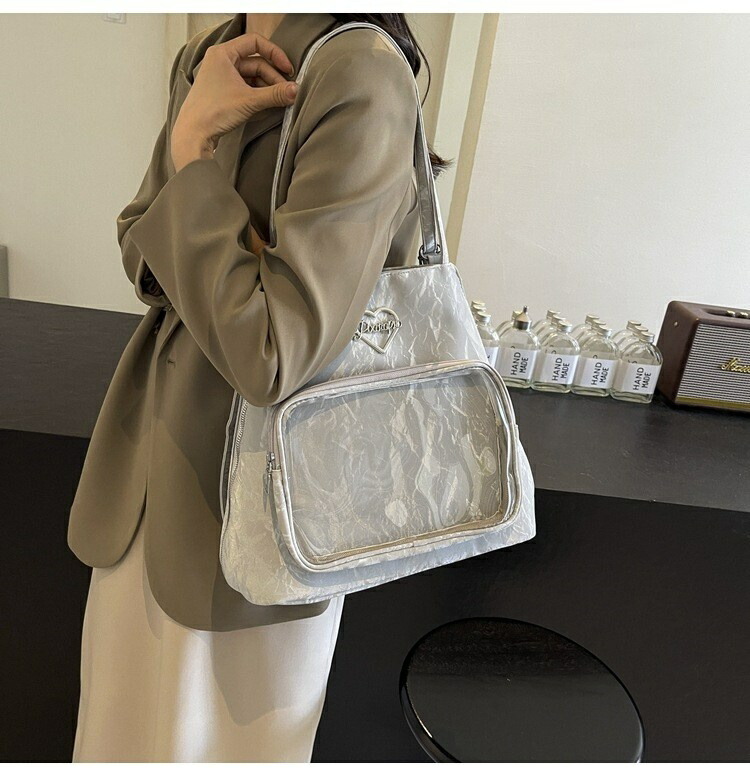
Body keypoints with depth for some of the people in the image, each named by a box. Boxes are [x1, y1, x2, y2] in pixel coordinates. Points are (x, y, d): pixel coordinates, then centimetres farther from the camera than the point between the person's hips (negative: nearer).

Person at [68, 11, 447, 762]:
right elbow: (137, 245, 7)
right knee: (137, 694, 27)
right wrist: (198, 136, -12)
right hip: (160, 428, 7)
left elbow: (271, 355, -27)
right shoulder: (202, 60, 4)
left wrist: (191, 150, -19)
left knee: (225, 712, 19)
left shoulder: (361, 76, -21)